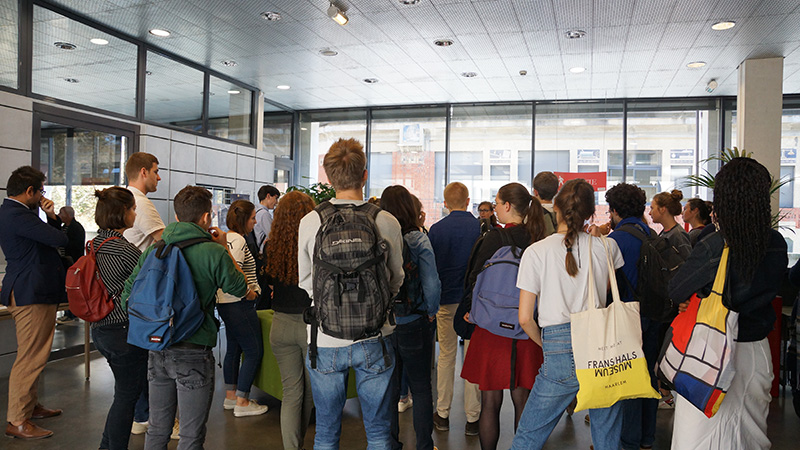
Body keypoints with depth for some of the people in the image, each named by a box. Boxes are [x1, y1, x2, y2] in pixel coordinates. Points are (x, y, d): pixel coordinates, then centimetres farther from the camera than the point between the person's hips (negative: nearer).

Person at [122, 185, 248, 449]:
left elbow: (127, 298, 4)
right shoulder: (213, 252, -13)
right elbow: (240, 288, 3)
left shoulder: (154, 249, 2)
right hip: (193, 353, -5)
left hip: (157, 349, 6)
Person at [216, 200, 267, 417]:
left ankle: (230, 396, 28)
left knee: (233, 349, 18)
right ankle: (241, 403, 4)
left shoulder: (225, 238, 13)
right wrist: (249, 292, -15)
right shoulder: (238, 240, -18)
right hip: (238, 305, -10)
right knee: (254, 352, -1)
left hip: (225, 303, 10)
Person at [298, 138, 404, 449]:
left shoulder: (310, 222, -8)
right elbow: (396, 280, 5)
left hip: (325, 340, 1)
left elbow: (305, 282, 4)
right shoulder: (387, 222, -9)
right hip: (374, 340, 0)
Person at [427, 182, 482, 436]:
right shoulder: (479, 227, -5)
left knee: (446, 357, 12)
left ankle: (443, 414, 19)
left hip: (446, 300, 1)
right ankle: (472, 418, 10)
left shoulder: (436, 229, -2)